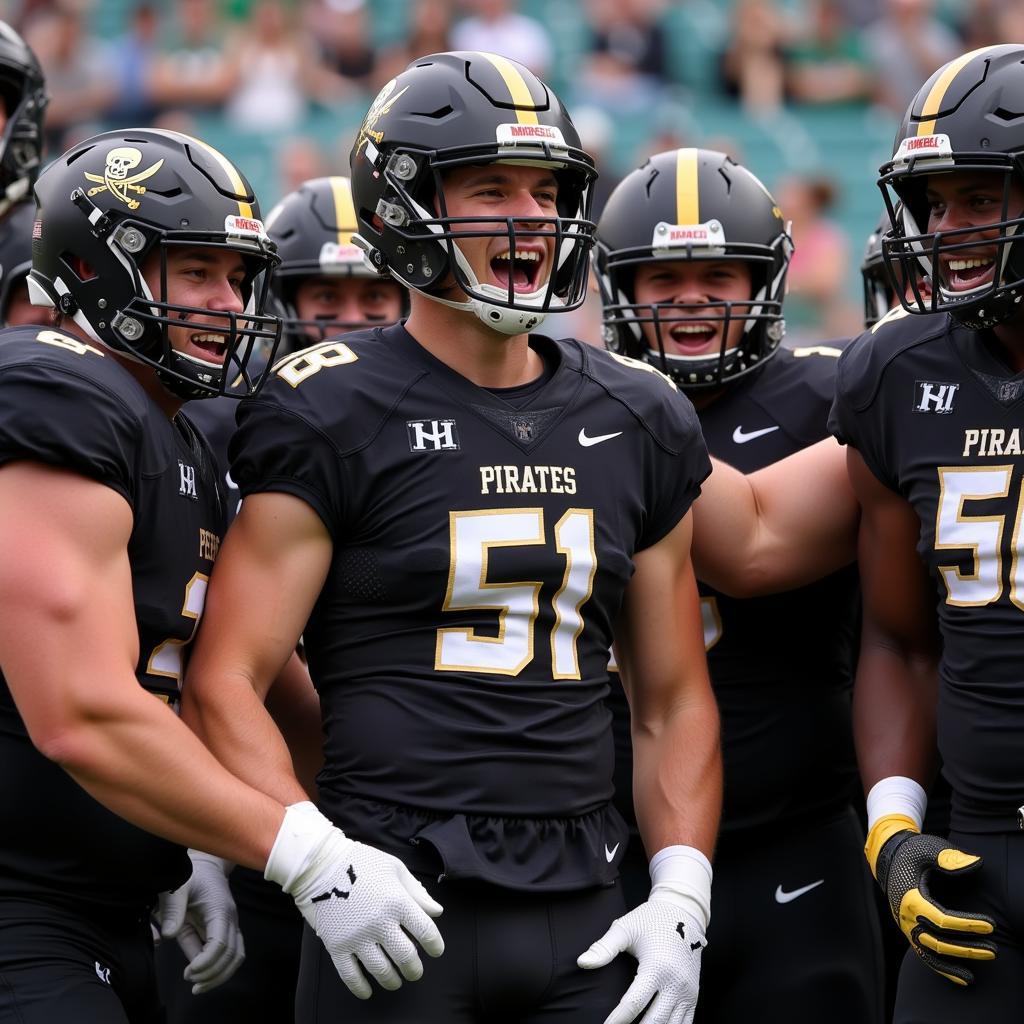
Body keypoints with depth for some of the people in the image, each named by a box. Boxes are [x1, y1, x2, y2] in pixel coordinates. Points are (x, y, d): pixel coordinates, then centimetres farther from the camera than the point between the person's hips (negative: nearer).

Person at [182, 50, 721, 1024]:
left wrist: (681, 894, 3)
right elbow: (225, 684, -7)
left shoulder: (638, 423, 12)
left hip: (582, 923, 4)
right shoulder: (332, 417, -4)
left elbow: (672, 702, 16)